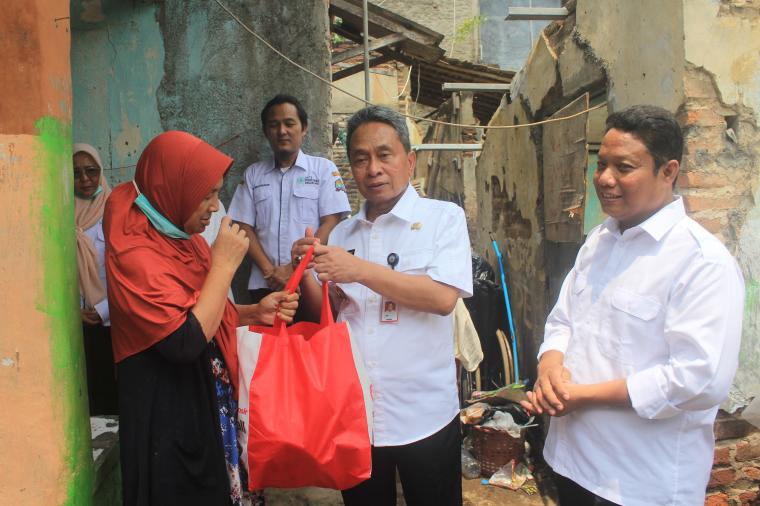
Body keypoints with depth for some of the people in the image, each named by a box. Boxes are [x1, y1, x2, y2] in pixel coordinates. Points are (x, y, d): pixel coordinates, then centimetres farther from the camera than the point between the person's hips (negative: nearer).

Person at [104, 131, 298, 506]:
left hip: (206, 398, 8)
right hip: (168, 413, -8)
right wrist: (225, 262, -22)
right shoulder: (135, 253, -22)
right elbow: (185, 341, -29)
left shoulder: (181, 236, 5)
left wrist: (255, 312, -2)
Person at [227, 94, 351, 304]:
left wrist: (296, 268, -11)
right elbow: (244, 227, 7)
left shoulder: (324, 168, 4)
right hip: (264, 285, 2)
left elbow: (330, 224, -3)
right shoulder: (253, 174, 11)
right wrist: (269, 271, -7)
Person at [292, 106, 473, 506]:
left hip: (423, 417, -3)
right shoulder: (342, 233, 10)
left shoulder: (443, 217, -3)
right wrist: (305, 274, -7)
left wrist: (360, 270, -21)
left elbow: (443, 297, -17)